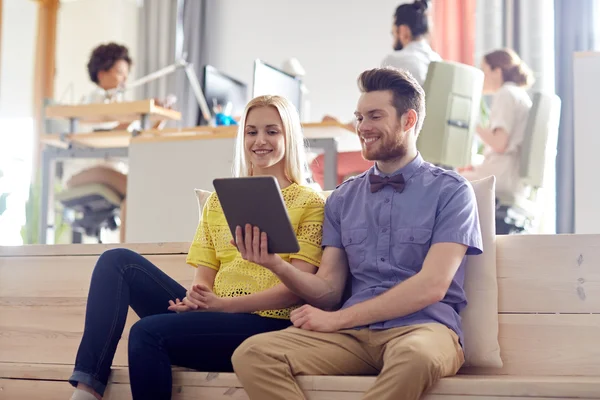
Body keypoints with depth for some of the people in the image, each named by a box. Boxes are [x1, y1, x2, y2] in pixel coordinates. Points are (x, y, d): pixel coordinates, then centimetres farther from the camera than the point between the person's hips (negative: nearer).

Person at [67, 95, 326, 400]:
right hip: (213, 319, 6)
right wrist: (195, 300, -13)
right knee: (118, 261, -10)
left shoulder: (310, 203, 4)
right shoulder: (218, 201, 20)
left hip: (267, 326, -6)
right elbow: (204, 278, 13)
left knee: (147, 332, -28)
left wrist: (223, 304, -17)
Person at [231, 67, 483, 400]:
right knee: (252, 354, -25)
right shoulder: (342, 199, 18)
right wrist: (276, 264, -9)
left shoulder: (450, 192, 4)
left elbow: (431, 287, -8)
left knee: (415, 355, -42)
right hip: (351, 334, 4)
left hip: (420, 328, -3)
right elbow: (328, 291, 11)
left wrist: (337, 319, -10)